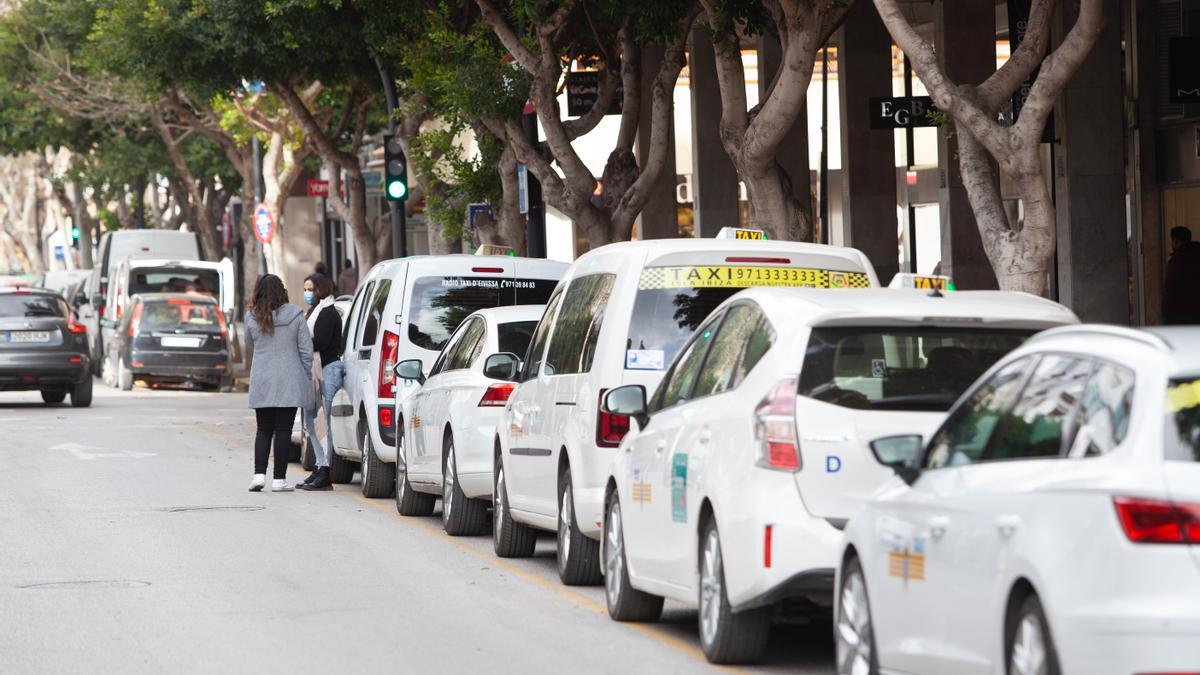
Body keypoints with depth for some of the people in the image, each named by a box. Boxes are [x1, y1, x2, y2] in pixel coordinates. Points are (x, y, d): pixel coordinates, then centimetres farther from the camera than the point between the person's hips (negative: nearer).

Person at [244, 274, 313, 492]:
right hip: (290, 381, -1)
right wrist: (308, 377, 6)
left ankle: (259, 474, -2)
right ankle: (279, 479, 1)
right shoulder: (295, 315, -4)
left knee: (264, 430, 10)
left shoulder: (252, 318, -1)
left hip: (261, 383, 1)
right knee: (283, 430, 2)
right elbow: (306, 349, -3)